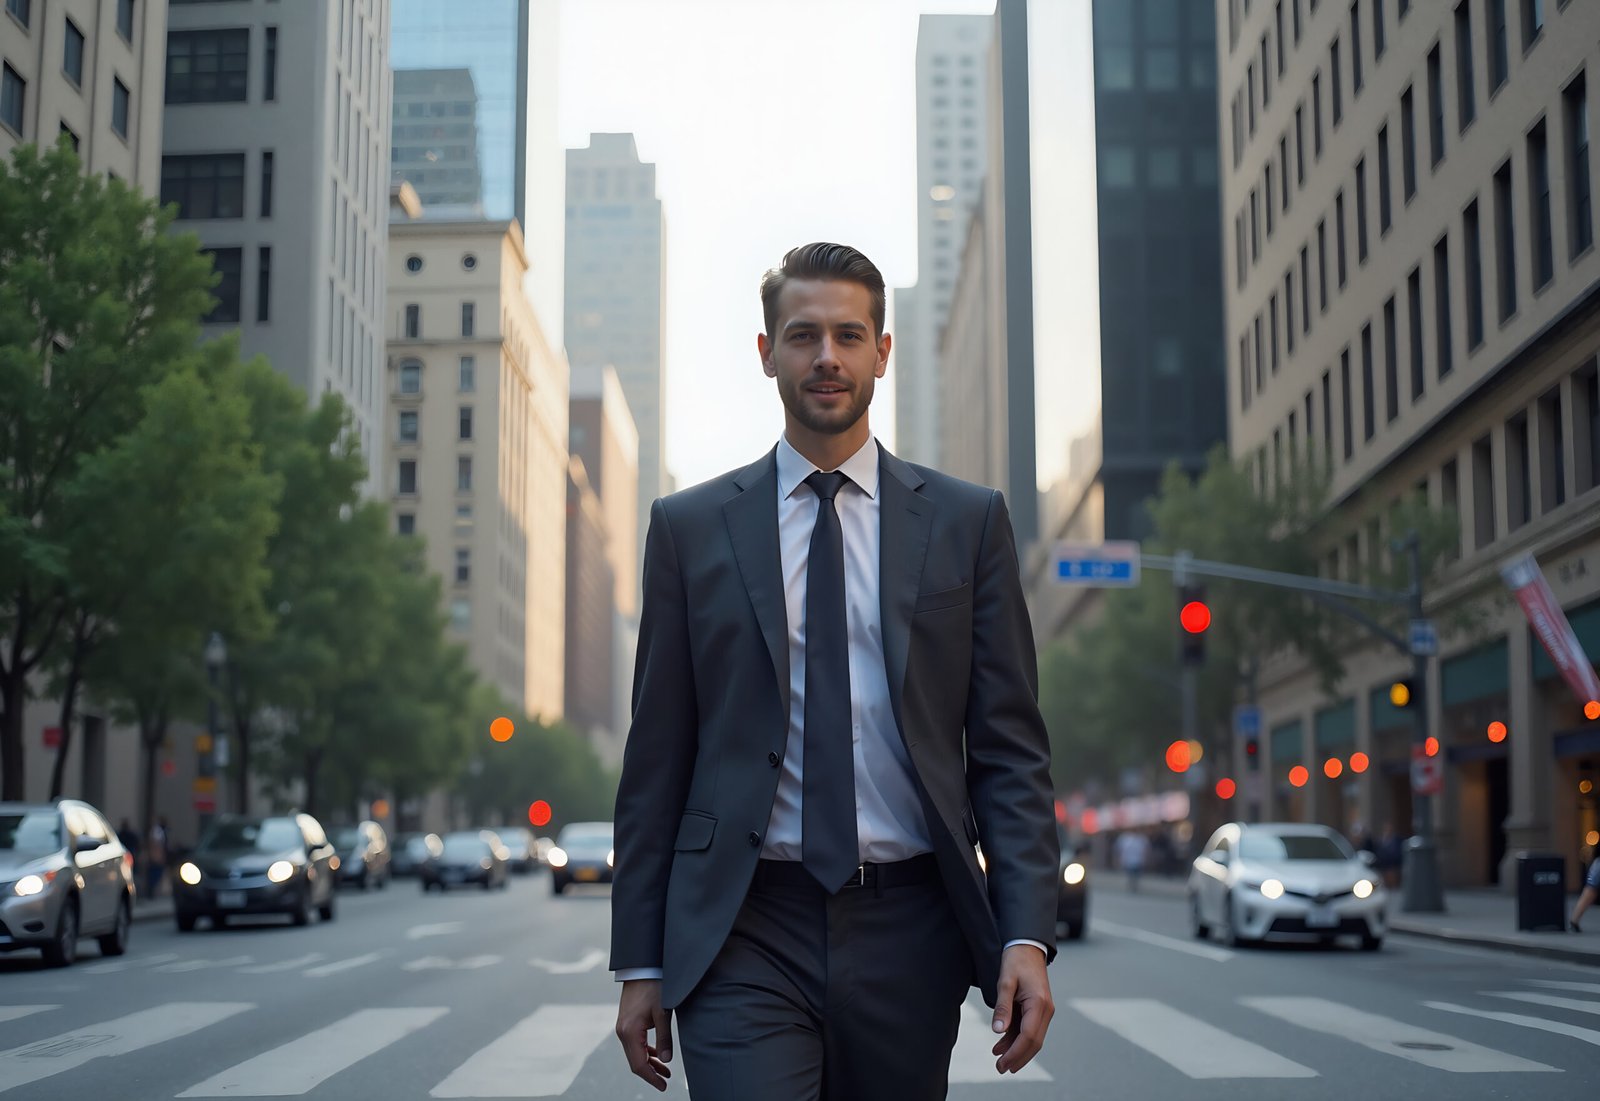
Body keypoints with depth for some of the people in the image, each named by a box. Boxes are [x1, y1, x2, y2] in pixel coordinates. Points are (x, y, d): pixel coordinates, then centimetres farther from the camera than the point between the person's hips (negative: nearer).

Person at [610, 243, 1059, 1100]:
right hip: (744, 937, -1)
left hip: (906, 933, 1)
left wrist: (1027, 935, -8)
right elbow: (656, 757, 6)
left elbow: (1009, 747, 4)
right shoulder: (689, 528, 6)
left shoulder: (967, 522, 6)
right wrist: (639, 961, 3)